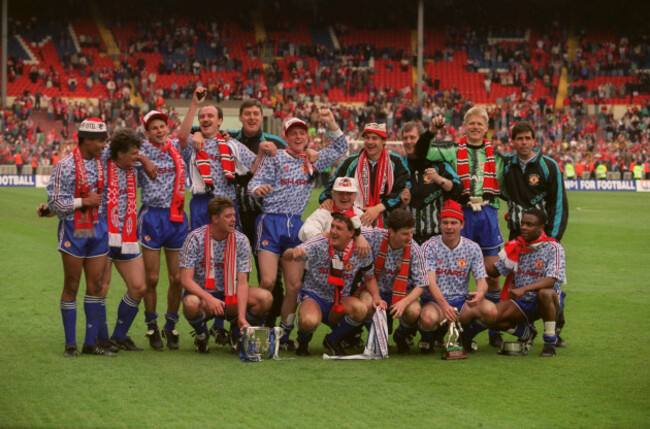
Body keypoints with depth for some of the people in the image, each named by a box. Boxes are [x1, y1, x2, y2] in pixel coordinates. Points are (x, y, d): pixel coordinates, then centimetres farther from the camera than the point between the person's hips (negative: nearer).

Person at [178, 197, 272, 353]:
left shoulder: (241, 240, -6)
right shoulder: (196, 238, -13)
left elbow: (242, 282, -11)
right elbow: (186, 280, -16)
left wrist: (241, 317, -24)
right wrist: (209, 299, -34)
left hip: (230, 295, 3)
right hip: (202, 293, -3)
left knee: (265, 298, -24)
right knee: (191, 304, -40)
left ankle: (237, 329, 7)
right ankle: (201, 334, -3)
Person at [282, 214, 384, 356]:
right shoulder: (320, 243, -13)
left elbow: (369, 278, 10)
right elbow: (286, 256, -21)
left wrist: (376, 297, -10)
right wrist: (293, 253, -46)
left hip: (340, 302, 3)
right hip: (314, 297, -3)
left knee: (360, 309, -31)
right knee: (309, 321, -37)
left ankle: (333, 340, 0)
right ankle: (303, 340, 5)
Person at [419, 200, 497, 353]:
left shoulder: (472, 248, 5)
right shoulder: (430, 247, -4)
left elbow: (482, 280, 0)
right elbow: (430, 282, -16)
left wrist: (480, 293, -27)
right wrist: (444, 305, -35)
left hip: (462, 301, 3)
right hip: (434, 301, -3)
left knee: (490, 311, -27)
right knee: (428, 318, -39)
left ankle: (466, 336, 6)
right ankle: (427, 338, 2)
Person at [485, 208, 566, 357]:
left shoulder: (553, 248, -10)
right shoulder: (516, 246, 6)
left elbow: (551, 280, -22)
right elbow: (496, 270, 13)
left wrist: (523, 289, -35)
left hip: (547, 301, -5)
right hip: (521, 302, 5)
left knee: (544, 293, -40)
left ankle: (550, 343, -22)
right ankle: (527, 333, 11)